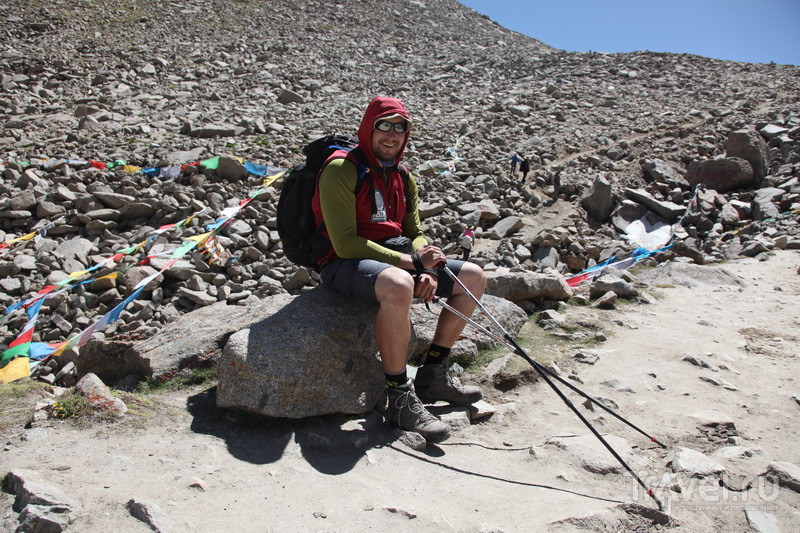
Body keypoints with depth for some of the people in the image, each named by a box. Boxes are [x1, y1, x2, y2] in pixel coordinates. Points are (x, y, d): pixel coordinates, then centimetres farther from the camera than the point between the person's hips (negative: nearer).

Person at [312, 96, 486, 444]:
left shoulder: (404, 179, 14)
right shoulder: (342, 169, -12)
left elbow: (415, 234, 14)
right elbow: (345, 242, -21)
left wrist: (426, 269, -9)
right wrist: (410, 262, -25)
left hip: (395, 260, 9)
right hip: (344, 265, -8)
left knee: (474, 276, 3)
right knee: (398, 284, -41)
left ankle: (432, 376, 9)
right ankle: (400, 399, -25)